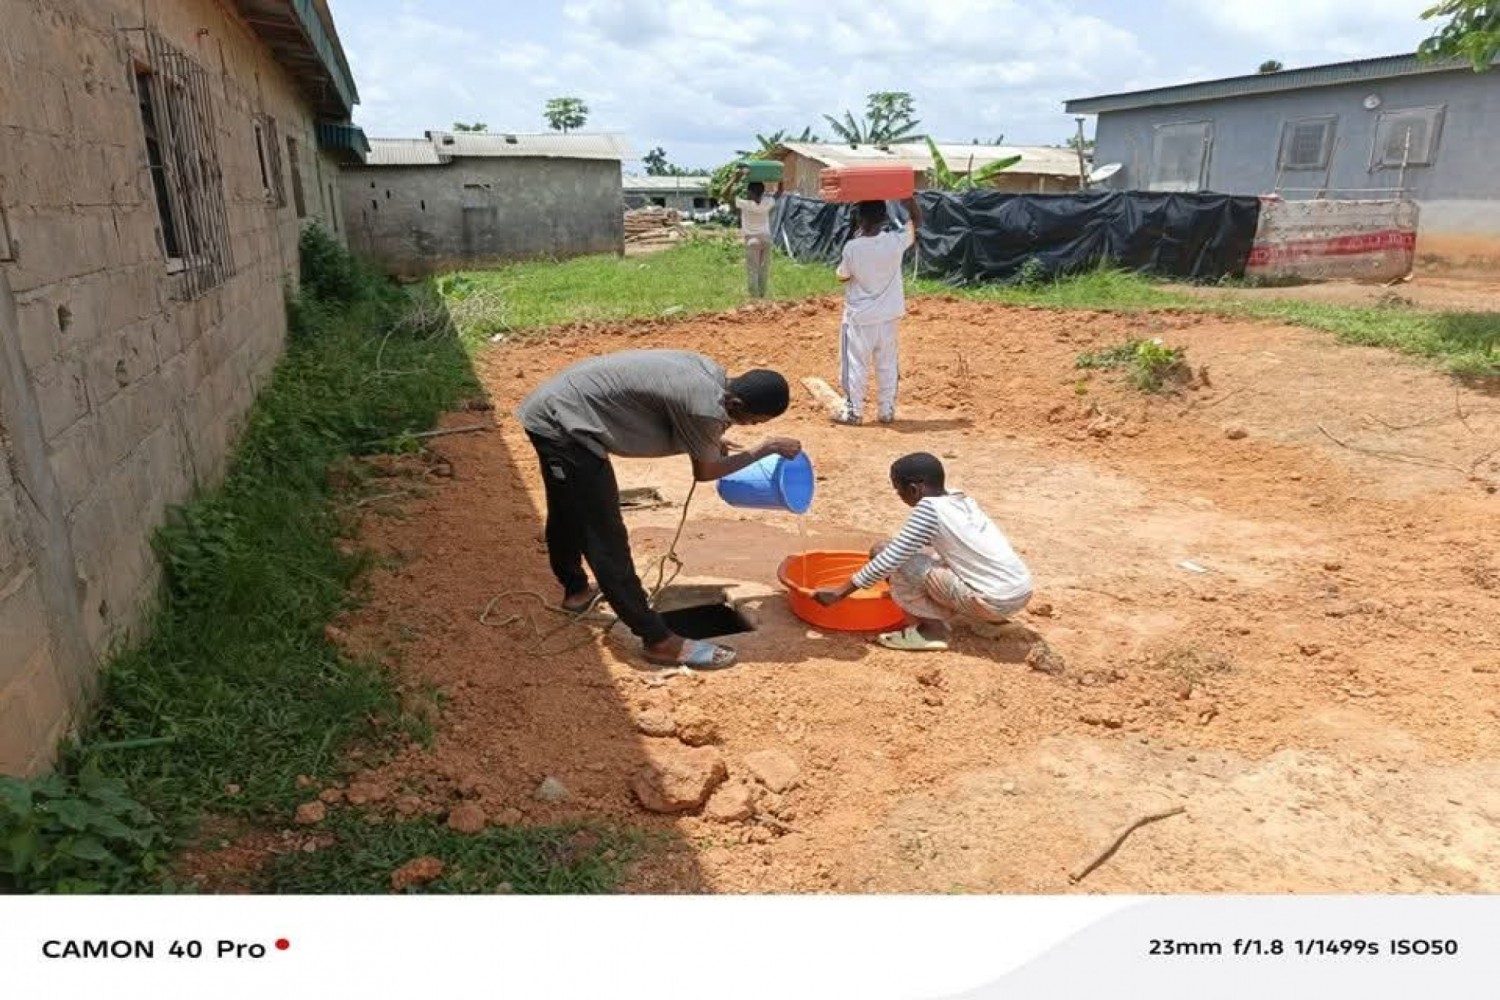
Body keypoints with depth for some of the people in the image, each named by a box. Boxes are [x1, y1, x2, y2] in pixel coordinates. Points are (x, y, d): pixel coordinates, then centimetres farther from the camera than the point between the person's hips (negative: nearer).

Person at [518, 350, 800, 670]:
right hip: (565, 423, -10)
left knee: (569, 514, 29)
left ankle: (576, 591, 51)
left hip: (553, 412, 10)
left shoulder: (710, 373, 3)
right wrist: (767, 448, 1)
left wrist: (711, 442, 15)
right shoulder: (705, 406, -24)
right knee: (606, 539, -4)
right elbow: (705, 471, -6)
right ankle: (659, 641, 4)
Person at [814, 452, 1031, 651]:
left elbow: (889, 560, -12)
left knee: (899, 561, -10)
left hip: (997, 600, -8)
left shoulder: (929, 507, -14)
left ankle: (933, 629, 2)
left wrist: (840, 593, -5)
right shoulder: (959, 498, 10)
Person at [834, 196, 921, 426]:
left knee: (856, 366, 7)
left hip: (859, 317, -3)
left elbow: (842, 276, -2)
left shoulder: (852, 247, -19)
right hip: (887, 317, 3)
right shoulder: (895, 242, -12)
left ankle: (853, 412, 12)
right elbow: (916, 219, 6)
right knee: (887, 365, 14)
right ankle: (887, 411, 21)